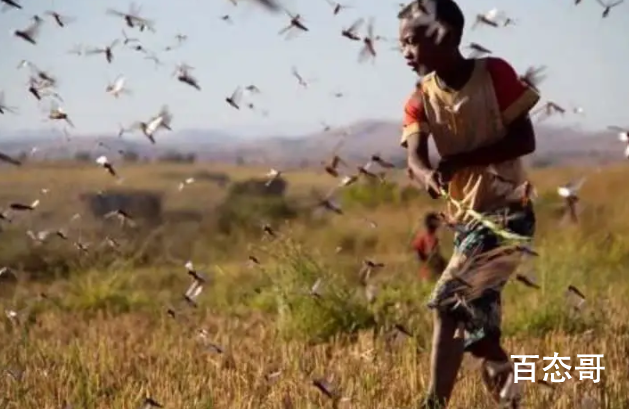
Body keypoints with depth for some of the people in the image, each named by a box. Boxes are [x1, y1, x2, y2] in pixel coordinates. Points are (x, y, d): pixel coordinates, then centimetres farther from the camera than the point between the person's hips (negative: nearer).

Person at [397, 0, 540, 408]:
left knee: (449, 301, -19)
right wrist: (429, 175, -39)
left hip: (508, 210, -6)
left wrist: (460, 160, -24)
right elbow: (415, 157, -14)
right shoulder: (420, 100, -1)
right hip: (468, 217, 7)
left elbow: (525, 139, -15)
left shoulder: (495, 73, -12)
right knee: (476, 317, 12)